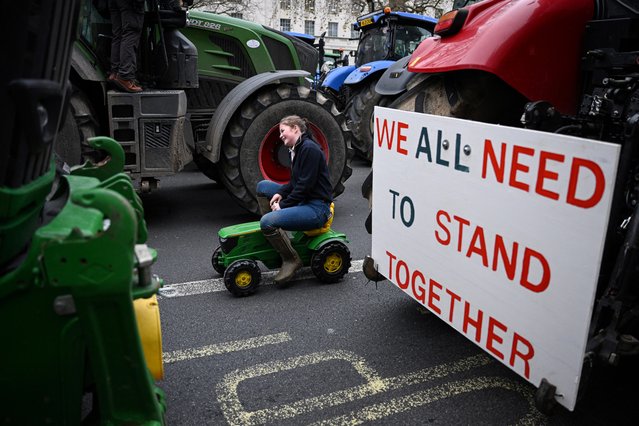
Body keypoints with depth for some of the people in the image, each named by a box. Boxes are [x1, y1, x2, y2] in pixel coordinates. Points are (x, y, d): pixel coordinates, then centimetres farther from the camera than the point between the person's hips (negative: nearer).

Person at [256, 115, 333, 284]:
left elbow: (305, 186, -21)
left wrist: (283, 205, -14)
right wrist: (280, 194, 0)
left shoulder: (310, 148, -16)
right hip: (303, 201, 11)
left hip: (317, 208, -11)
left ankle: (291, 259, -8)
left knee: (267, 221, -26)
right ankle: (272, 235, 14)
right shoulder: (297, 149, 15)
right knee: (263, 186, 14)